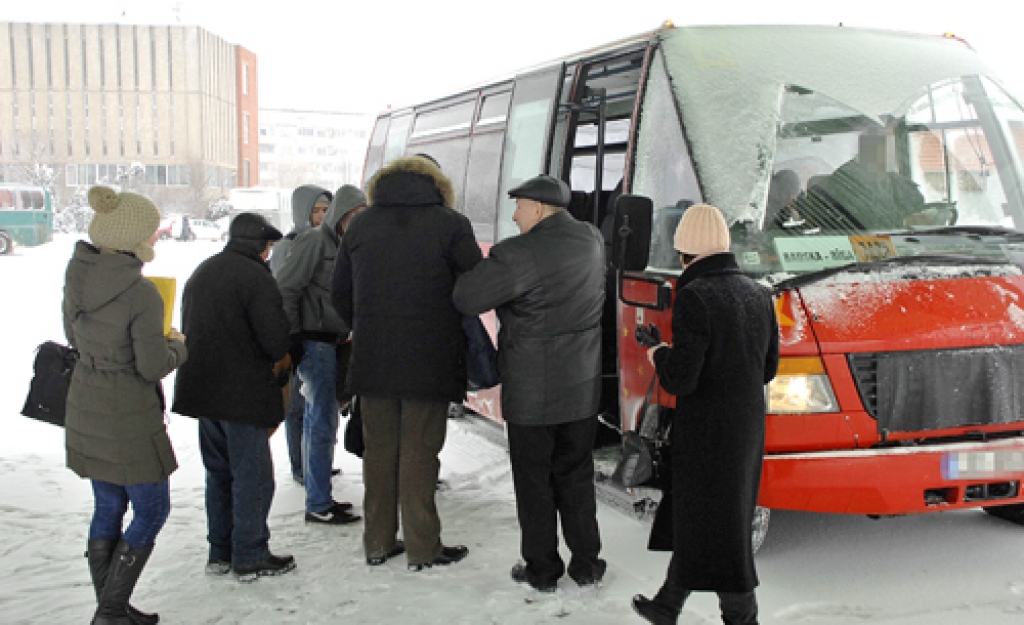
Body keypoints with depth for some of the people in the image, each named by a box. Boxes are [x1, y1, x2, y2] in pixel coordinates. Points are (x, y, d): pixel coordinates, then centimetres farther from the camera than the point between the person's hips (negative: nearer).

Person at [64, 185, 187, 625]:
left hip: (86, 408, 8)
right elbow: (154, 366, -20)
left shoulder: (77, 276, -1)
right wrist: (177, 346, -1)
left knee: (108, 506, 18)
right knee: (152, 510, 9)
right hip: (128, 418, -8)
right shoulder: (141, 294, -25)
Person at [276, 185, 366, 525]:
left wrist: (345, 334, 14)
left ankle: (317, 496, 23)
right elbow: (285, 288, -15)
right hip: (314, 341, -9)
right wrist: (291, 337, -16)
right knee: (323, 422, -6)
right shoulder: (314, 240, -11)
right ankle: (318, 505, 2)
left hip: (332, 341, 9)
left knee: (318, 420, 14)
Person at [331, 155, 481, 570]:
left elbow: (340, 295, 10)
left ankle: (378, 543, 23)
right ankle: (423, 549, 13)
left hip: (372, 362, 4)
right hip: (429, 364, -3)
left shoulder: (360, 225, 8)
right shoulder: (450, 225, -5)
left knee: (379, 450, 14)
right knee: (419, 452, 4)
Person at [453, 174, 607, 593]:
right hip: (582, 389, 6)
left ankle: (542, 569, 19)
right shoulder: (591, 240, 2)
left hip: (531, 393, -6)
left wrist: (477, 269, 0)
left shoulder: (519, 255, -21)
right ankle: (586, 565, 25)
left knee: (534, 482, 9)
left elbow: (466, 299, -21)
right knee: (576, 477, 17)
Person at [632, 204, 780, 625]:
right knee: (695, 520, 20)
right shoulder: (757, 294, 5)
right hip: (748, 428, 8)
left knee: (720, 533, 5)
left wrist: (659, 357, -1)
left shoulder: (694, 296, -18)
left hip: (707, 432, -8)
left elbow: (681, 380, -20)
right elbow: (768, 368, 11)